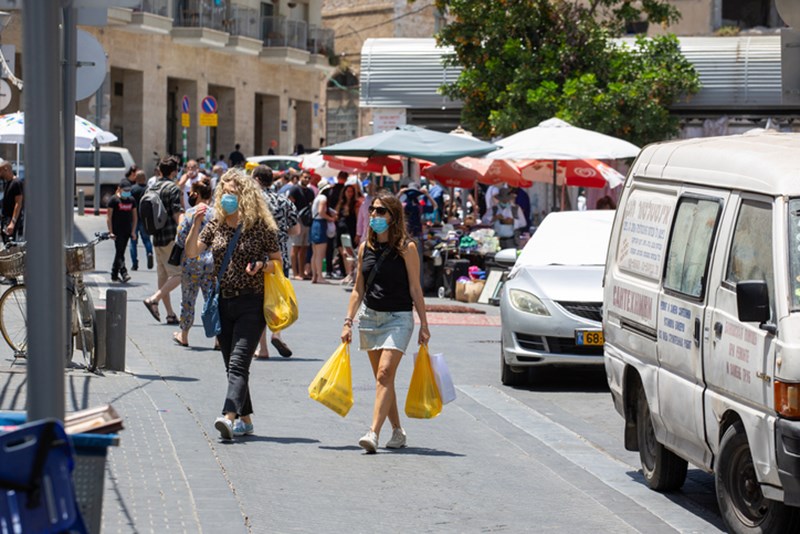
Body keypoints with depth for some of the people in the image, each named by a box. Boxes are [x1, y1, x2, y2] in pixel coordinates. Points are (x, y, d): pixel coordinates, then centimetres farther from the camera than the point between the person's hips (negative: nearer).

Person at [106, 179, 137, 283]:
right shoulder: (113, 200, -5)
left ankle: (114, 275, 19)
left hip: (127, 231, 6)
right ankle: (124, 274, -22)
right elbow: (108, 217, -6)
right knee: (120, 252, -13)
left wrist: (133, 231, 7)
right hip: (117, 231, -6)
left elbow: (134, 216, 15)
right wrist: (110, 232, -12)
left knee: (120, 252, 10)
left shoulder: (131, 200, 11)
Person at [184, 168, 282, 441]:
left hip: (251, 303, -6)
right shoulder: (216, 224, 8)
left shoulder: (260, 226, -5)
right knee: (231, 366, 11)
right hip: (223, 303, 6)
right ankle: (245, 418, 21)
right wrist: (196, 225, -10)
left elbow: (278, 262, 2)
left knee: (238, 364, -17)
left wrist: (262, 266, -19)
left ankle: (229, 416, -30)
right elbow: (192, 253, 2)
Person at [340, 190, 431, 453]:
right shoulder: (365, 247, 7)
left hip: (398, 318, -5)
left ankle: (373, 433, -25)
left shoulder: (406, 248, -6)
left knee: (385, 374, -18)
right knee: (383, 379, 9)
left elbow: (415, 289, -4)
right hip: (370, 317, 5)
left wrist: (424, 326, -4)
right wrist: (348, 322, 6)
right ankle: (397, 431, 21)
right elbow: (358, 289, 13)